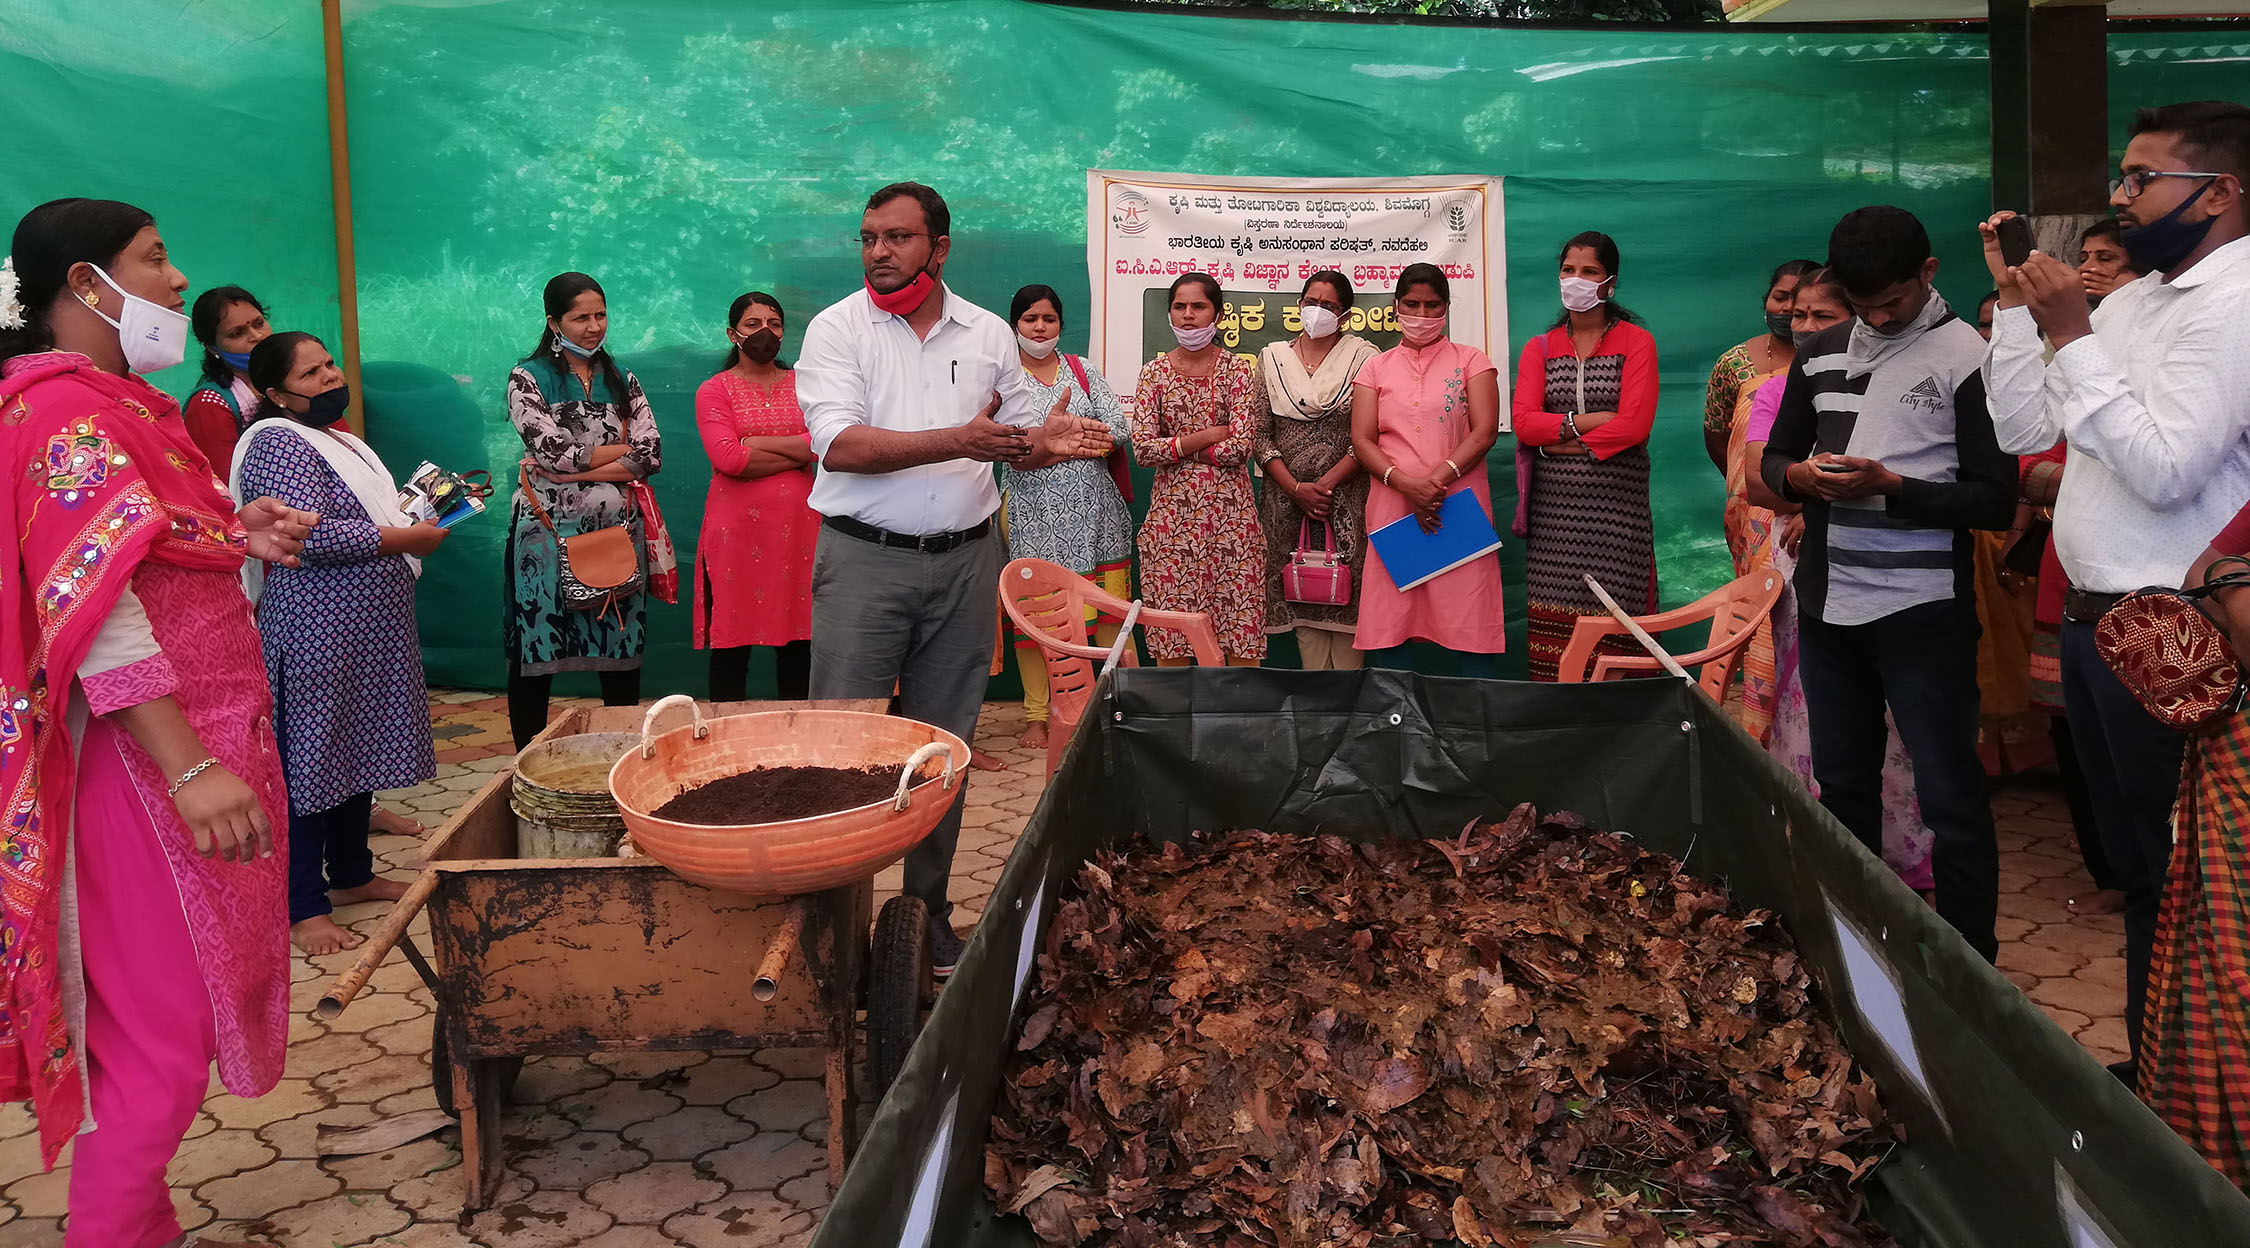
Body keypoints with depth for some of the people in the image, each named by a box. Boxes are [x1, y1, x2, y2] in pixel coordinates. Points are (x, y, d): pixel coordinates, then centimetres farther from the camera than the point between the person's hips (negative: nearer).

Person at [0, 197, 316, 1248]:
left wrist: (235, 534, 6)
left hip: (190, 744, 10)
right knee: (167, 1032, -3)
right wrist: (190, 769, -30)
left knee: (164, 1014, 15)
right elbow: (90, 606, -24)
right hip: (144, 763, -10)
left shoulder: (111, 402, 16)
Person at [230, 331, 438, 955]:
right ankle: (304, 909, 2)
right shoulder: (280, 443, -14)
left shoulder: (337, 439, 17)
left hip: (368, 629, 10)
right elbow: (310, 536, -26)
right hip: (316, 630, -10)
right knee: (310, 761, -4)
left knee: (358, 750, 17)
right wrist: (407, 538, -18)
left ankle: (352, 875, 31)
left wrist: (421, 514, 10)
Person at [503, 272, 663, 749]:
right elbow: (554, 449, -13)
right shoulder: (528, 379, 1)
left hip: (618, 526, 3)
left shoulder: (622, 382, 12)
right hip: (548, 527, -3)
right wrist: (624, 449, -4)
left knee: (622, 644, 5)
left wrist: (575, 470, -11)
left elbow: (651, 456, -1)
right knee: (536, 646, -1)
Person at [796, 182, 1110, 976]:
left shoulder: (988, 335, 10)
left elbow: (1017, 441, 17)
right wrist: (957, 442, -23)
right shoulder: (837, 329, -1)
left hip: (963, 559, 4)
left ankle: (928, 915, 21)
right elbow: (839, 443, -15)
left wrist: (1049, 444, -7)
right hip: (864, 558, -3)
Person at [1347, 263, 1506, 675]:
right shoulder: (1376, 368, 15)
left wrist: (1439, 479, -17)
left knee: (1467, 624, -6)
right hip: (1393, 511, 2)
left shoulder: (1471, 361, 11)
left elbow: (1485, 431, -2)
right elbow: (1362, 440, 4)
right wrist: (1406, 483, -13)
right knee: (1390, 626, 0)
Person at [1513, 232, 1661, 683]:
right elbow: (1524, 422, 0)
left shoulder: (1636, 342, 5)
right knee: (1553, 627, -2)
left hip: (1616, 504, -3)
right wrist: (1587, 420, -11)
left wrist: (1559, 439, -5)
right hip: (1554, 506, 3)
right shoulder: (1539, 349, 15)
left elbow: (1634, 425, -8)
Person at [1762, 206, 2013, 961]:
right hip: (1828, 607, 6)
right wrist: (1798, 476, -7)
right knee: (1842, 786, 15)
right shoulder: (1821, 354, 10)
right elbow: (1774, 456, 16)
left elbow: (1995, 501, -9)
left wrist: (1890, 487, -22)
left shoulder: (1967, 357, -7)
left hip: (1922, 613, -6)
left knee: (1949, 798, 1)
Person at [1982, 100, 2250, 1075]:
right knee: (2132, 860, 18)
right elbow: (2023, 430, 11)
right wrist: (2015, 300, 3)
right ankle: (2151, 1067, 33)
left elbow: (2163, 467, -24)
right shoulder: (2131, 298, 12)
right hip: (2094, 618, 9)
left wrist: (2074, 336, -21)